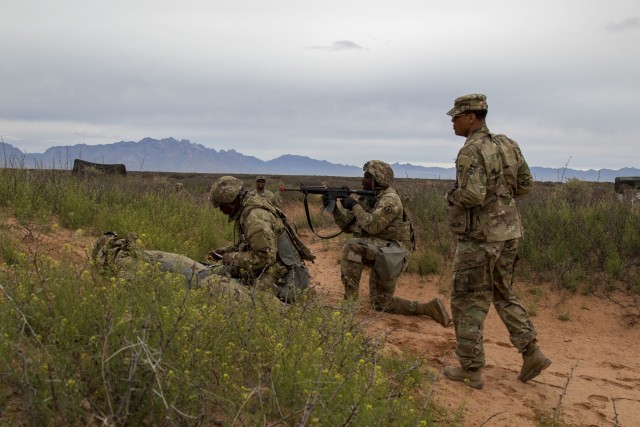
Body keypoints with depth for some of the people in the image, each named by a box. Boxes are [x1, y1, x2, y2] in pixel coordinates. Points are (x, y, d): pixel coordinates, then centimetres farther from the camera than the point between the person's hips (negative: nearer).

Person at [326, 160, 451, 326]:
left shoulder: (390, 199, -15)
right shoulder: (367, 199, 11)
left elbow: (372, 226, -27)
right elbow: (347, 226, 9)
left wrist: (354, 206, -18)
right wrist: (333, 207, -3)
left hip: (393, 252, -10)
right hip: (380, 255, 10)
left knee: (352, 247, -28)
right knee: (380, 302, 14)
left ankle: (350, 299, -21)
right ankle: (429, 308, 16)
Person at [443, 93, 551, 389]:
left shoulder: (471, 151, -17)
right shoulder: (507, 145, 8)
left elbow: (472, 195, -27)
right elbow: (525, 184, 13)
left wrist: (452, 197, -7)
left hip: (480, 237, -8)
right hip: (509, 231, 8)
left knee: (468, 302, 4)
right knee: (503, 295, 22)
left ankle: (470, 370, 11)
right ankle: (531, 354, 17)